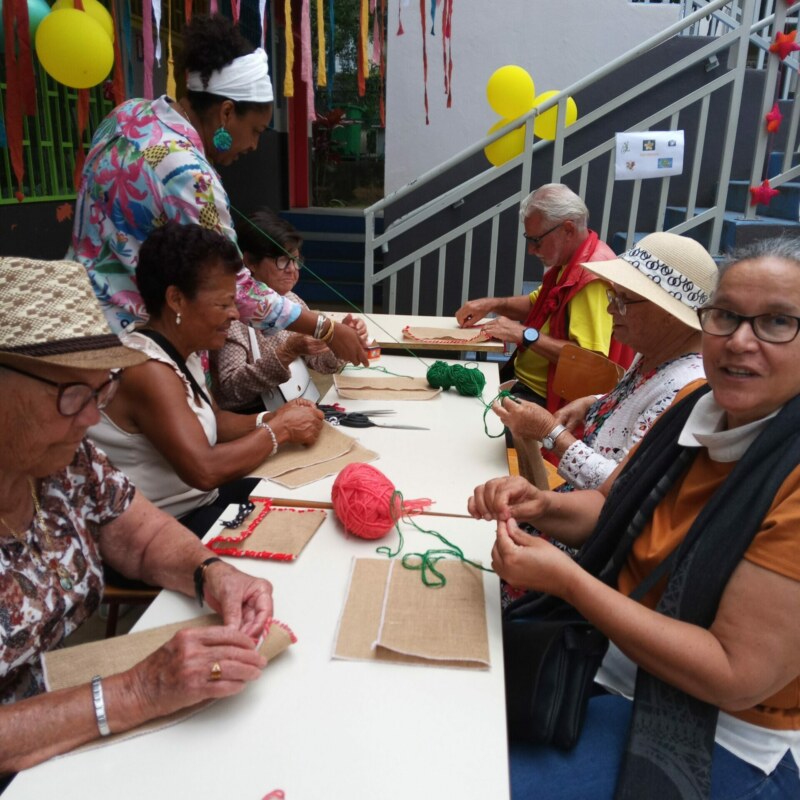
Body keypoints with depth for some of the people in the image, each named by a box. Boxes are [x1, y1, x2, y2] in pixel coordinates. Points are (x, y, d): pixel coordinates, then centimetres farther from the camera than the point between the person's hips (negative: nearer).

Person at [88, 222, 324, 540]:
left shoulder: (182, 353, 4)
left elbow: (211, 421, 13)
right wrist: (280, 430, -19)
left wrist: (271, 418, -5)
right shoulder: (148, 370, -26)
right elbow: (204, 470, -31)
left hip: (199, 500, 9)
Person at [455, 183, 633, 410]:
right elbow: (537, 303, 25)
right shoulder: (568, 261, 9)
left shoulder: (595, 275, -23)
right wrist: (492, 304, 6)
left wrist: (524, 335, -25)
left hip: (547, 398, -10)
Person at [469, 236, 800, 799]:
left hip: (716, 739, -6)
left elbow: (737, 678, -25)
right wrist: (542, 506, -14)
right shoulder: (697, 408, -4)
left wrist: (566, 578, -28)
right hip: (610, 649, 6)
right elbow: (610, 508, 8)